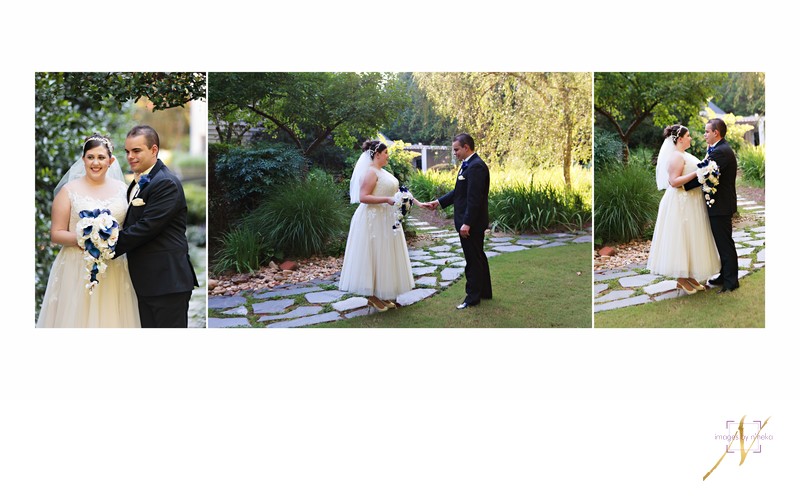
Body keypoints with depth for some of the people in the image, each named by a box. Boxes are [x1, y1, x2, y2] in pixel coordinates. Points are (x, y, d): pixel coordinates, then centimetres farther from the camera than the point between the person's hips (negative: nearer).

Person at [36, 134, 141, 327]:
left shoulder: (122, 188, 9)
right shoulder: (69, 190, 0)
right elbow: (56, 233, -1)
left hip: (115, 273, 2)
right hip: (77, 271, -2)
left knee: (112, 317, 2)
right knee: (77, 317, -2)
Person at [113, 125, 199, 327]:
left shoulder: (166, 183, -14)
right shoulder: (138, 183, 17)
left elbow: (146, 227, -20)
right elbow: (133, 225, 15)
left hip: (167, 280, -9)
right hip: (146, 281, 9)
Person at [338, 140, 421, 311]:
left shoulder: (382, 172, 15)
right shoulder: (371, 172, -14)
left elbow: (396, 190, 18)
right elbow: (363, 197, -21)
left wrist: (417, 202, 12)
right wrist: (387, 199, -25)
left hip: (386, 220, 10)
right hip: (374, 220, -10)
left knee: (385, 256, 11)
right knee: (374, 256, -4)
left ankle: (383, 295, 17)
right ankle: (373, 296, 4)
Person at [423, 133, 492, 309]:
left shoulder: (476, 166, -19)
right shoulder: (469, 164, 12)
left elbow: (474, 198, -24)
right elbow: (458, 192, 17)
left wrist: (467, 223, -24)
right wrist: (438, 202, 12)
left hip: (471, 223, -10)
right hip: (470, 222, 10)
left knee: (473, 259, -1)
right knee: (478, 257, 19)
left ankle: (473, 297, 8)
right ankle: (484, 291, 31)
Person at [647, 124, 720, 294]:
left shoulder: (684, 155, 15)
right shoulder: (676, 156, -15)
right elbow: (673, 181, -24)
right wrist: (696, 173, -25)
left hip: (691, 202, 10)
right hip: (681, 204, -10)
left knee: (691, 239, 12)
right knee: (682, 238, -4)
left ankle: (690, 276, 18)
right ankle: (682, 278, 3)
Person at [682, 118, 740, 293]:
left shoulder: (720, 152, -20)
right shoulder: (724, 149, 14)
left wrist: (682, 186, -20)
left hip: (720, 206, -11)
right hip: (722, 203, 11)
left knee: (725, 244, -2)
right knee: (723, 242, 18)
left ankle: (730, 281, 6)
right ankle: (726, 275, 28)